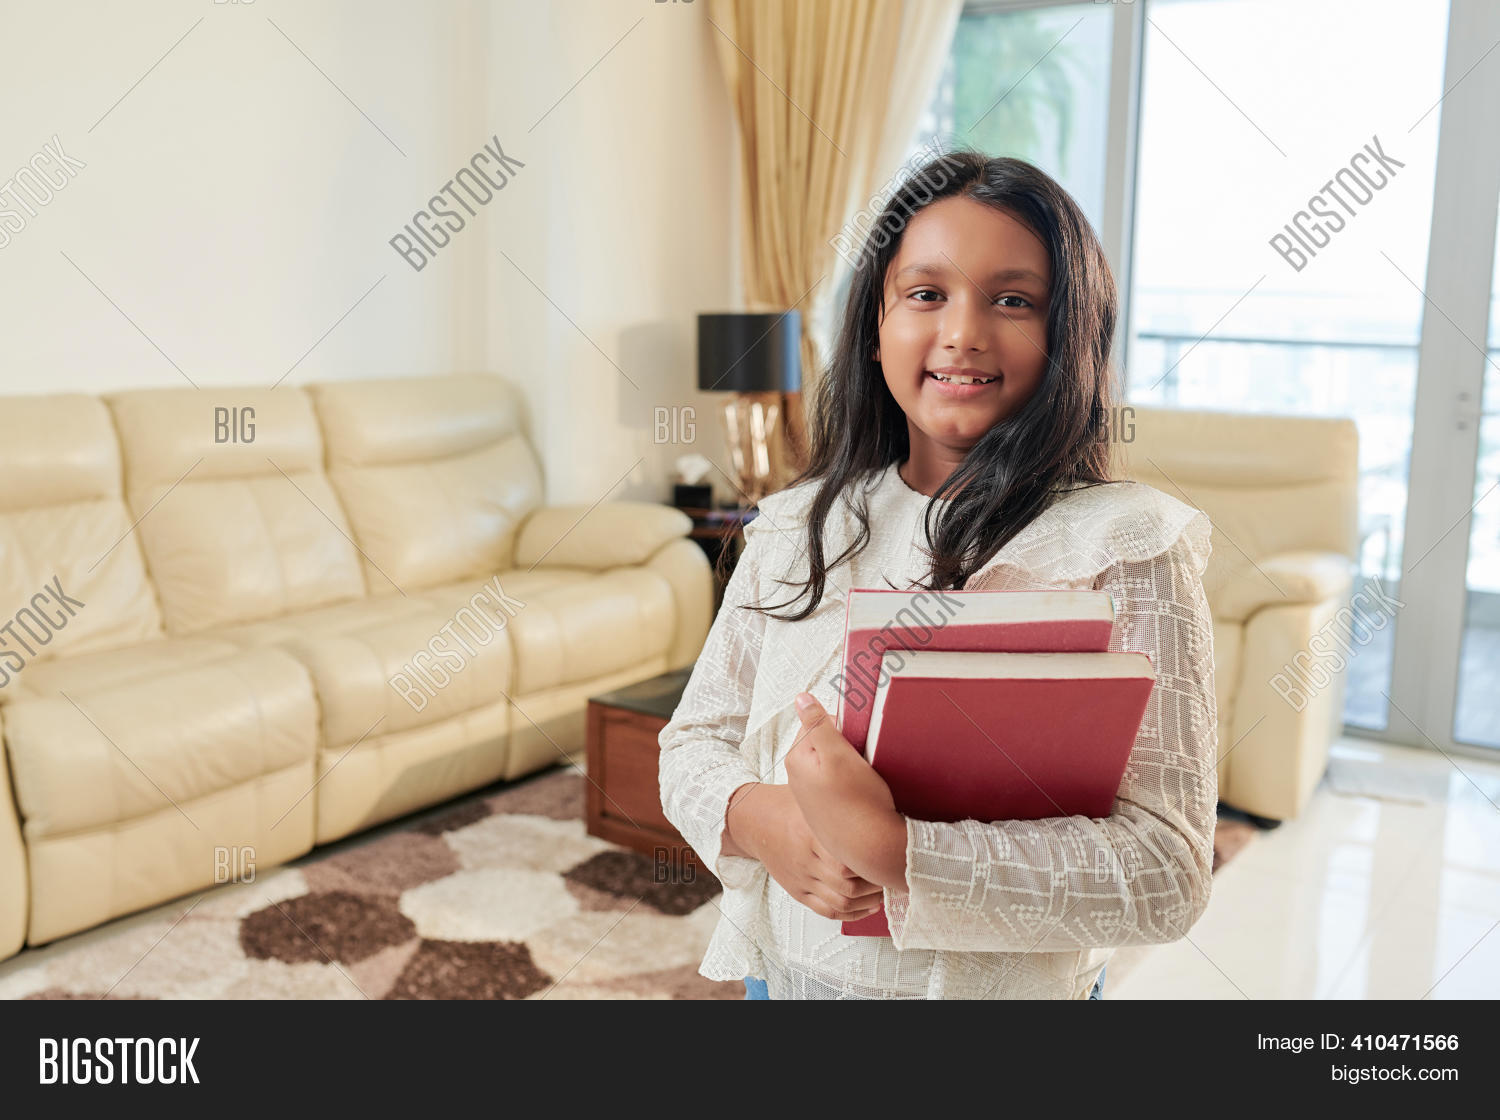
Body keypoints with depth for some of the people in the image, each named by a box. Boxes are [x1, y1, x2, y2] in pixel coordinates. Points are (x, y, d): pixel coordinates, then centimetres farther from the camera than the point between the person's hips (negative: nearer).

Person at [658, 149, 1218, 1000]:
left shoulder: (1126, 545, -16)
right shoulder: (800, 528, -1)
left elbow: (1168, 872, -20)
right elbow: (696, 738, 3)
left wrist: (891, 848, -30)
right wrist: (757, 818, -18)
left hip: (1000, 985, -4)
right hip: (787, 968, 4)